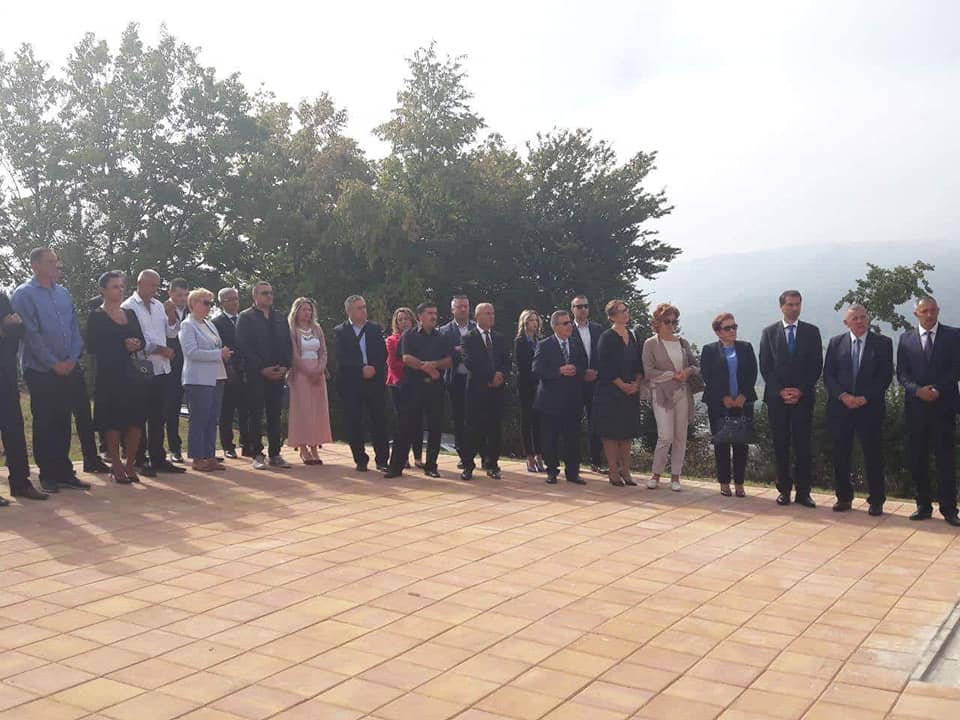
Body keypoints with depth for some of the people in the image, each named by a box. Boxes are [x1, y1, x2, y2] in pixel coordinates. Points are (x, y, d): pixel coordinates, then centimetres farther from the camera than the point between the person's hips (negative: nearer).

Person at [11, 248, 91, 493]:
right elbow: (31, 335, -11)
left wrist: (72, 359, -3)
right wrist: (54, 364, -13)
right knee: (44, 424, 4)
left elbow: (75, 328, 10)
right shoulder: (24, 294, -6)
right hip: (41, 372, -5)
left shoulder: (63, 293, 10)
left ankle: (64, 471, 18)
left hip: (69, 370, 5)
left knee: (63, 422, 10)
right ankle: (47, 475, 14)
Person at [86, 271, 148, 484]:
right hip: (109, 376, -5)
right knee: (113, 422, -1)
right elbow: (93, 347, -11)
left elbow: (142, 339, 13)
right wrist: (123, 346, -15)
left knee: (136, 421, 2)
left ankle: (130, 465, 13)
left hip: (133, 374, 5)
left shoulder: (130, 314, 15)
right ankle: (116, 466, 11)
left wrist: (136, 345, -9)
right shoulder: (96, 317, -2)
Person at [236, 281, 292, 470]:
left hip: (277, 374, 5)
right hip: (256, 375, -5)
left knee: (275, 415, 6)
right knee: (256, 415, -1)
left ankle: (275, 454, 10)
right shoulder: (246, 317, 1)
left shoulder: (280, 318, 17)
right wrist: (262, 369, -12)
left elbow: (287, 344, 15)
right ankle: (257, 455, 3)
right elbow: (243, 346, -7)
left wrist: (285, 366, -1)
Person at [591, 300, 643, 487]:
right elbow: (605, 367, -13)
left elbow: (638, 364, 12)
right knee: (611, 432, -2)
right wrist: (623, 385, -14)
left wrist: (637, 383, -3)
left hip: (631, 392, 6)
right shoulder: (606, 338, -7)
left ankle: (625, 471, 13)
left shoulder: (632, 336, 12)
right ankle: (613, 471, 5)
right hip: (610, 392, -6)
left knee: (628, 432, 7)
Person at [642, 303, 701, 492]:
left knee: (681, 437, 4)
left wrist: (689, 371, -6)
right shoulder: (651, 344, 0)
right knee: (665, 437, -11)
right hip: (662, 394, -4)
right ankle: (656, 474, 6)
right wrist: (673, 375, -12)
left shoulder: (683, 343, 13)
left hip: (683, 393, 4)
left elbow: (696, 365, 16)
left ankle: (675, 476, 13)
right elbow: (648, 372, -7)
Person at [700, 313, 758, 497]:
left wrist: (743, 396, -8)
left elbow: (753, 373, 4)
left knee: (741, 444, 0)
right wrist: (724, 398, -11)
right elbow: (706, 376, -4)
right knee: (721, 444, 1)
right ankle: (724, 483, 9)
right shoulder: (709, 350, 4)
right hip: (718, 404, -2)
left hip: (743, 403, 2)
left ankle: (739, 483, 7)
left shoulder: (746, 348, 10)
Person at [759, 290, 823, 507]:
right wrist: (781, 391, -7)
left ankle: (803, 491, 2)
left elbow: (816, 366, 3)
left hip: (803, 397, 0)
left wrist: (800, 390, -7)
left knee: (803, 445, -2)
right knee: (781, 445, 3)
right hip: (776, 397, 1)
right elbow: (765, 367, 4)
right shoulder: (769, 332, 7)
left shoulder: (811, 331, 7)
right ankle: (784, 489, 9)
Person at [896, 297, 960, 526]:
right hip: (915, 406, 2)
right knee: (916, 458, 3)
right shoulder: (906, 339, 10)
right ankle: (923, 506, 12)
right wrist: (918, 390, -13)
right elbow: (901, 373, 5)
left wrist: (938, 389, -14)